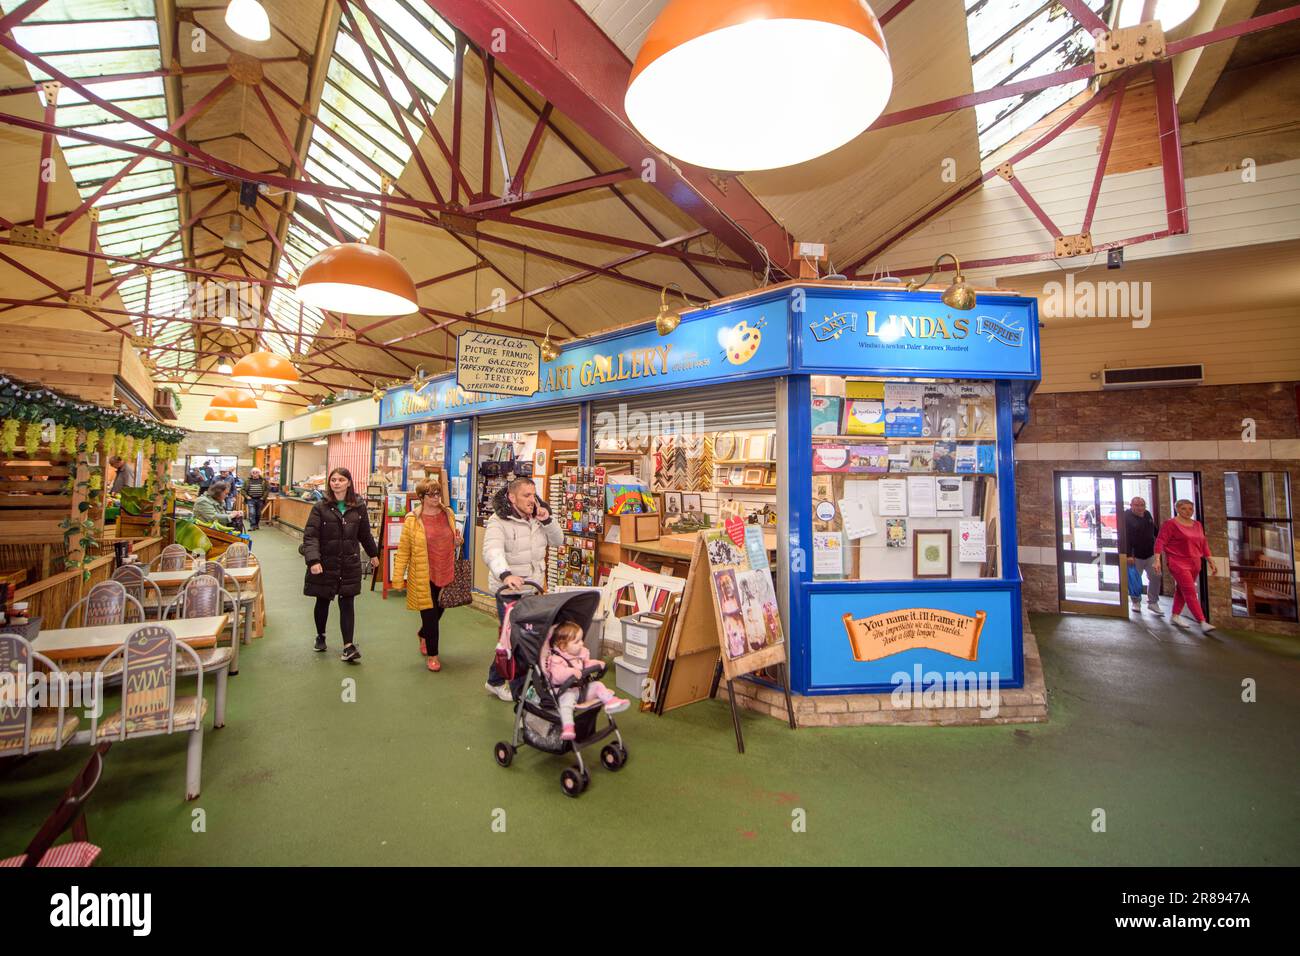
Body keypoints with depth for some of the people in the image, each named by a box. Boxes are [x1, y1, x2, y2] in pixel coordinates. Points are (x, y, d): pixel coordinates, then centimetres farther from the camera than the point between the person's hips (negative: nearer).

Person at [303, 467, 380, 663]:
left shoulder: (358, 507, 1)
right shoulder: (320, 507, -7)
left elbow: (365, 534, 14)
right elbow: (310, 535, -13)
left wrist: (373, 554, 21)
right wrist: (313, 560, -25)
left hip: (349, 564, 1)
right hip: (325, 564, -1)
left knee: (347, 603, -1)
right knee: (323, 602, 16)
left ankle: (348, 646, -1)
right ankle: (320, 636, 37)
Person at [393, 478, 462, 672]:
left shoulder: (448, 514, 4)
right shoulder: (413, 520, -10)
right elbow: (403, 550, -7)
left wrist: (457, 543, -2)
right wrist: (398, 577, -9)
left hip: (446, 573, 5)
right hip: (424, 577, -5)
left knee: (438, 612, 19)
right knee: (430, 615, 2)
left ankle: (423, 635, 50)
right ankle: (432, 655, 21)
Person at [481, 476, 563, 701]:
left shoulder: (537, 519, 6)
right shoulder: (498, 521, -17)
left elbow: (558, 542, 7)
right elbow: (492, 552, -33)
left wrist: (547, 520, -10)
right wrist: (506, 574, -52)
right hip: (509, 588, -7)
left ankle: (495, 681, 37)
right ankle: (520, 691, 20)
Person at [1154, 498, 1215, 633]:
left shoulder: (1197, 525, 13)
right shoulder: (1170, 524, -8)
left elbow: (1204, 544, 20)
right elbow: (1160, 542, -12)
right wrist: (1157, 560, -21)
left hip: (1195, 564, 7)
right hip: (1178, 563, -7)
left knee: (1181, 590, 14)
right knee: (1190, 592, -9)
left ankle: (1175, 615, 26)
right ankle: (1202, 622, -11)